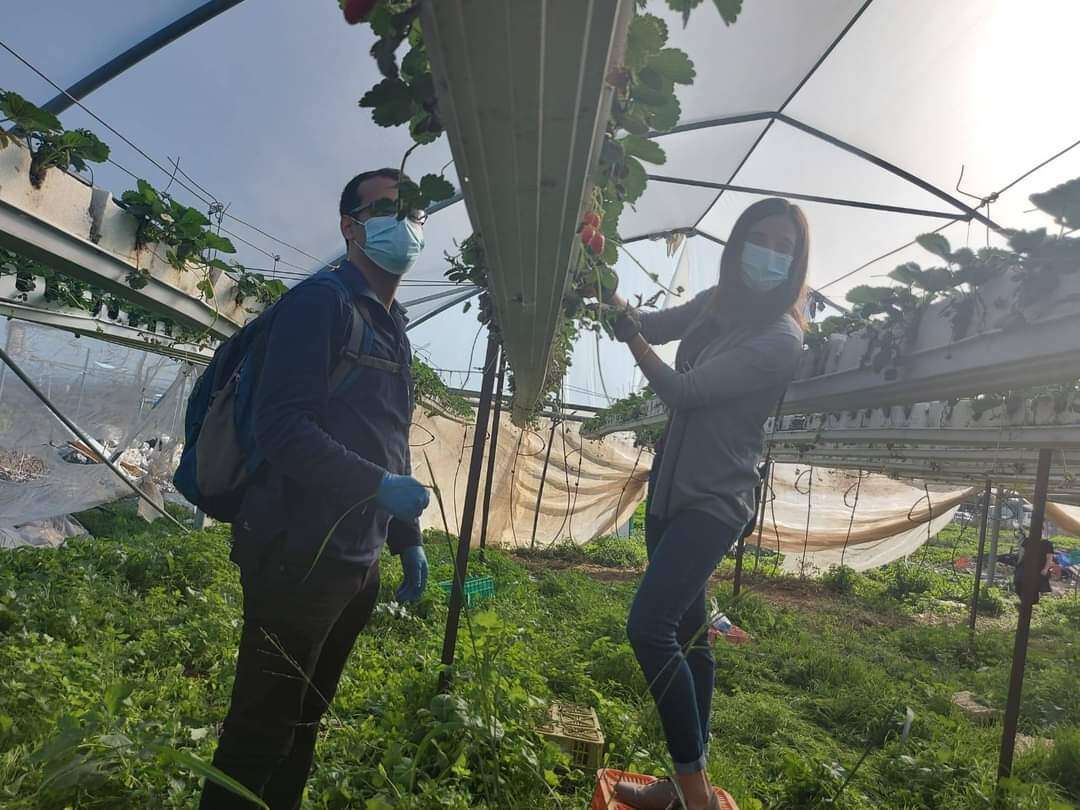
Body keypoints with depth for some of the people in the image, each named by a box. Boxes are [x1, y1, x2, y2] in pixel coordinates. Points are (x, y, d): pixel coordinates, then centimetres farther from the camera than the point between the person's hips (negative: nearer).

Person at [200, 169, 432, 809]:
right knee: (263, 727, 4)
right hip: (300, 556, -8)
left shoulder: (395, 326, 17)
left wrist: (408, 539, 18)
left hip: (358, 561, 8)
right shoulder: (323, 301, -9)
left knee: (305, 719, 20)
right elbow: (281, 425, -20)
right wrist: (380, 485, -23)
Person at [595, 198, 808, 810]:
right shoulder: (717, 304, 7)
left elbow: (682, 391, -20)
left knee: (649, 627, -19)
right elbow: (649, 327, 15)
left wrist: (629, 334, -8)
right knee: (687, 635, 12)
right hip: (671, 493, 8)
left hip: (714, 503, -8)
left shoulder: (782, 340, -17)